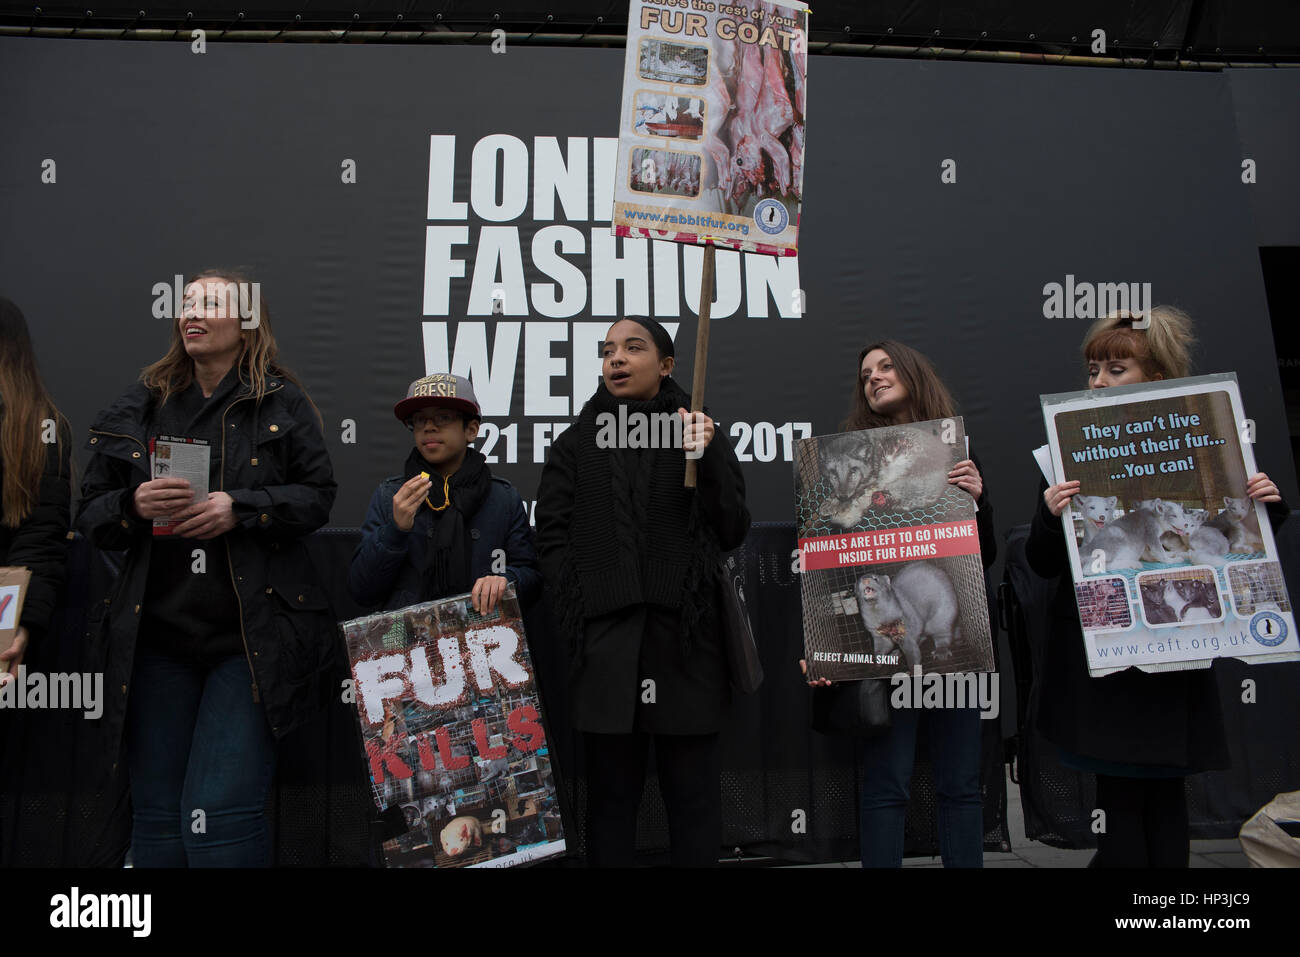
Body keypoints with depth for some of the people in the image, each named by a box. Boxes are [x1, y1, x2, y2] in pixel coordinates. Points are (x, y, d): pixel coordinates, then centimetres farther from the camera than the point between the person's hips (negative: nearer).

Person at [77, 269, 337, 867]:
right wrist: (135, 505, -11)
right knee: (157, 815, 11)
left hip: (250, 636, -3)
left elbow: (317, 496, 1)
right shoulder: (138, 406, 11)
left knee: (222, 815, -8)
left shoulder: (282, 403, 3)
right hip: (157, 635, 4)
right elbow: (91, 513, 11)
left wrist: (239, 507, -14)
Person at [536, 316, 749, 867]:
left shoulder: (701, 435, 10)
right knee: (611, 795, 7)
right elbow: (552, 535, 5)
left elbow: (733, 532, 4)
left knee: (694, 795, 6)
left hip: (686, 641, 0)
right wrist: (581, 618, -6)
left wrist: (706, 460, -10)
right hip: (606, 649, 1)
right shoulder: (576, 444, 13)